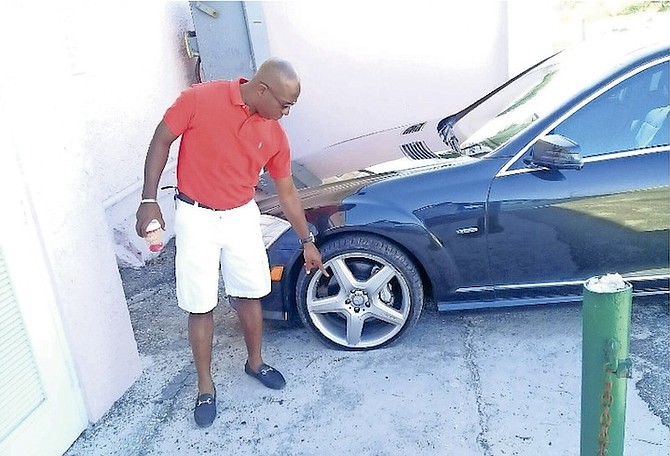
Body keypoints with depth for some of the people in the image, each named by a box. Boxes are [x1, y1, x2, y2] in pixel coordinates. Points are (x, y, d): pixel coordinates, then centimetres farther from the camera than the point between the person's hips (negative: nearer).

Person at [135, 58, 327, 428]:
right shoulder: (200, 99, -16)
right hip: (196, 218, -3)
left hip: (242, 217, 4)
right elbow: (161, 142, -6)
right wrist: (149, 200, -11)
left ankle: (255, 362, 36)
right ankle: (205, 387, 20)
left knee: (249, 295, 12)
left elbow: (287, 193, 6)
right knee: (200, 306, 3)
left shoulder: (275, 136, -4)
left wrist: (307, 240, 11)